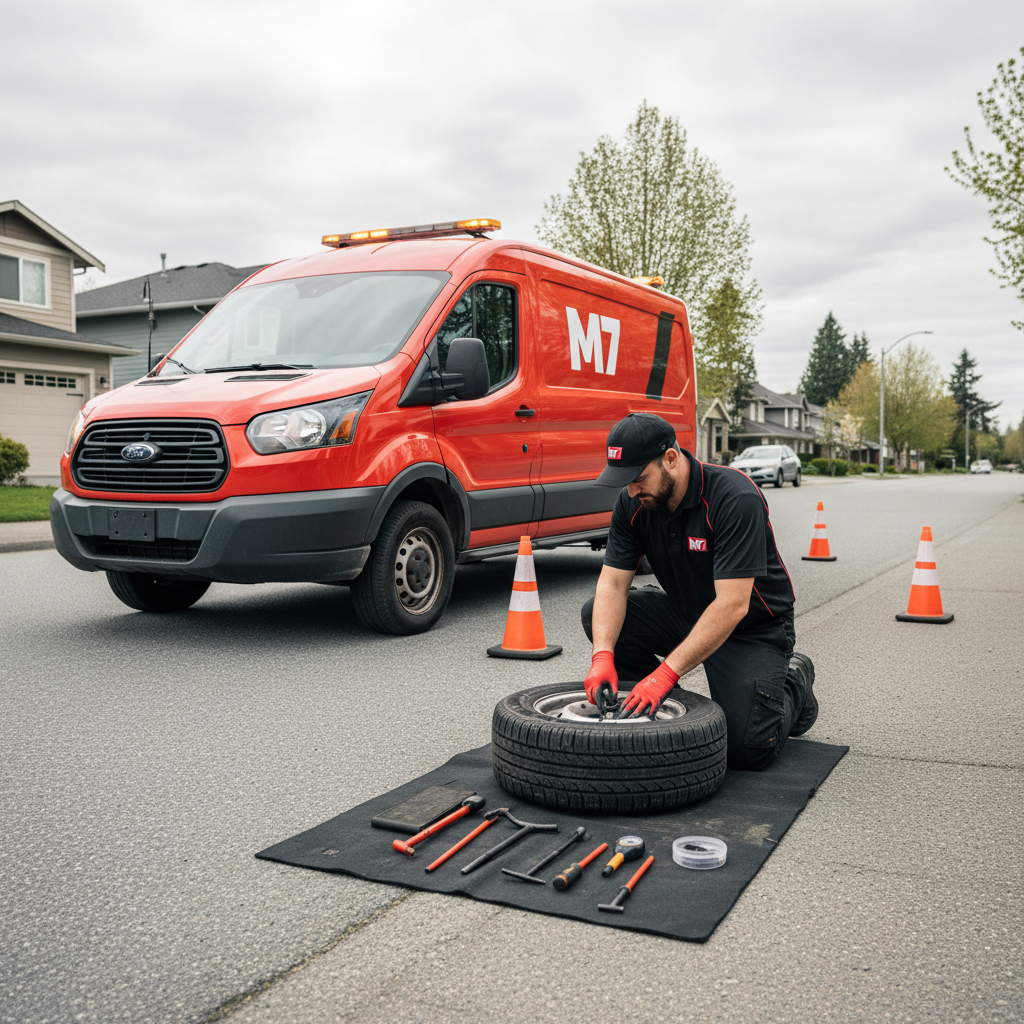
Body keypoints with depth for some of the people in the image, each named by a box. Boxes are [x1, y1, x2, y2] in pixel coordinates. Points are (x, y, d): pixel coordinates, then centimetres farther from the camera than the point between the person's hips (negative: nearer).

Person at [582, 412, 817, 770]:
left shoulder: (735, 498, -31)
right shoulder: (632, 504, -11)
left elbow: (732, 605, -35)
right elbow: (613, 583, -13)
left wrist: (666, 672, -38)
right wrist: (603, 655, -30)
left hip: (753, 625, -5)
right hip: (687, 612, 6)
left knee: (746, 749, -19)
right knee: (599, 614, -14)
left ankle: (794, 685, 13)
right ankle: (660, 705, 3)